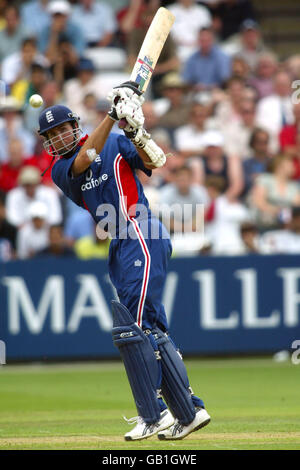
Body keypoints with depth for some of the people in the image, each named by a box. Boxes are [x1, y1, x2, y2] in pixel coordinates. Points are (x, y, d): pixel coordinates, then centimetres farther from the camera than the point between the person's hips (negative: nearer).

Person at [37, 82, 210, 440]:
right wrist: (112, 116, -16)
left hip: (142, 239, -7)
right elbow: (84, 160, -9)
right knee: (151, 332, 6)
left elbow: (155, 161, -9)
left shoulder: (116, 144, 5)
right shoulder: (60, 170, 13)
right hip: (118, 252, 7)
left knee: (130, 327, -15)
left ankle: (153, 414, -15)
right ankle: (189, 411, 10)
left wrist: (134, 132, -27)